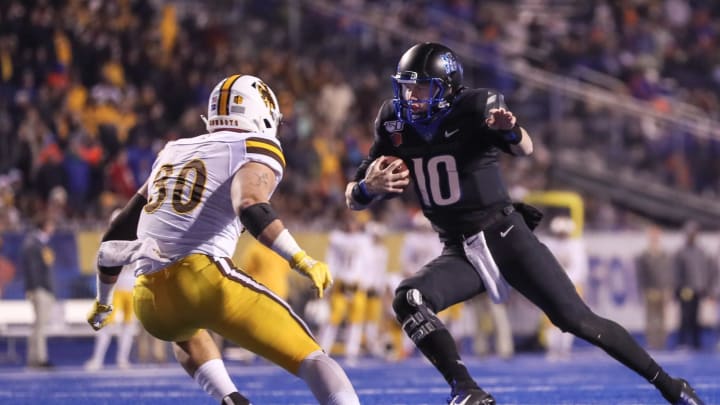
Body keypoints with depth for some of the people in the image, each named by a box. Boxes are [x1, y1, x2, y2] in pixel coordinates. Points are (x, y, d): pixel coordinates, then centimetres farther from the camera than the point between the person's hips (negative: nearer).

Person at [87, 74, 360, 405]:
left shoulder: (173, 153, 27)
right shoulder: (255, 150, 7)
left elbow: (117, 239, 33)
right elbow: (251, 208, -17)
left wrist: (103, 301, 44)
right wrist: (303, 262, -18)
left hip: (150, 302, 6)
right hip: (205, 279, -6)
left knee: (185, 332, 40)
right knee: (310, 358, -2)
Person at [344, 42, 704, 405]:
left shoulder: (472, 110, -14)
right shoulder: (395, 126, -2)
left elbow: (525, 150, -31)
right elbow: (353, 199, 1)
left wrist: (511, 130, -55)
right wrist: (368, 187, -24)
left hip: (506, 238, -4)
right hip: (460, 253, 4)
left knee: (577, 320, -8)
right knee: (408, 300, -23)